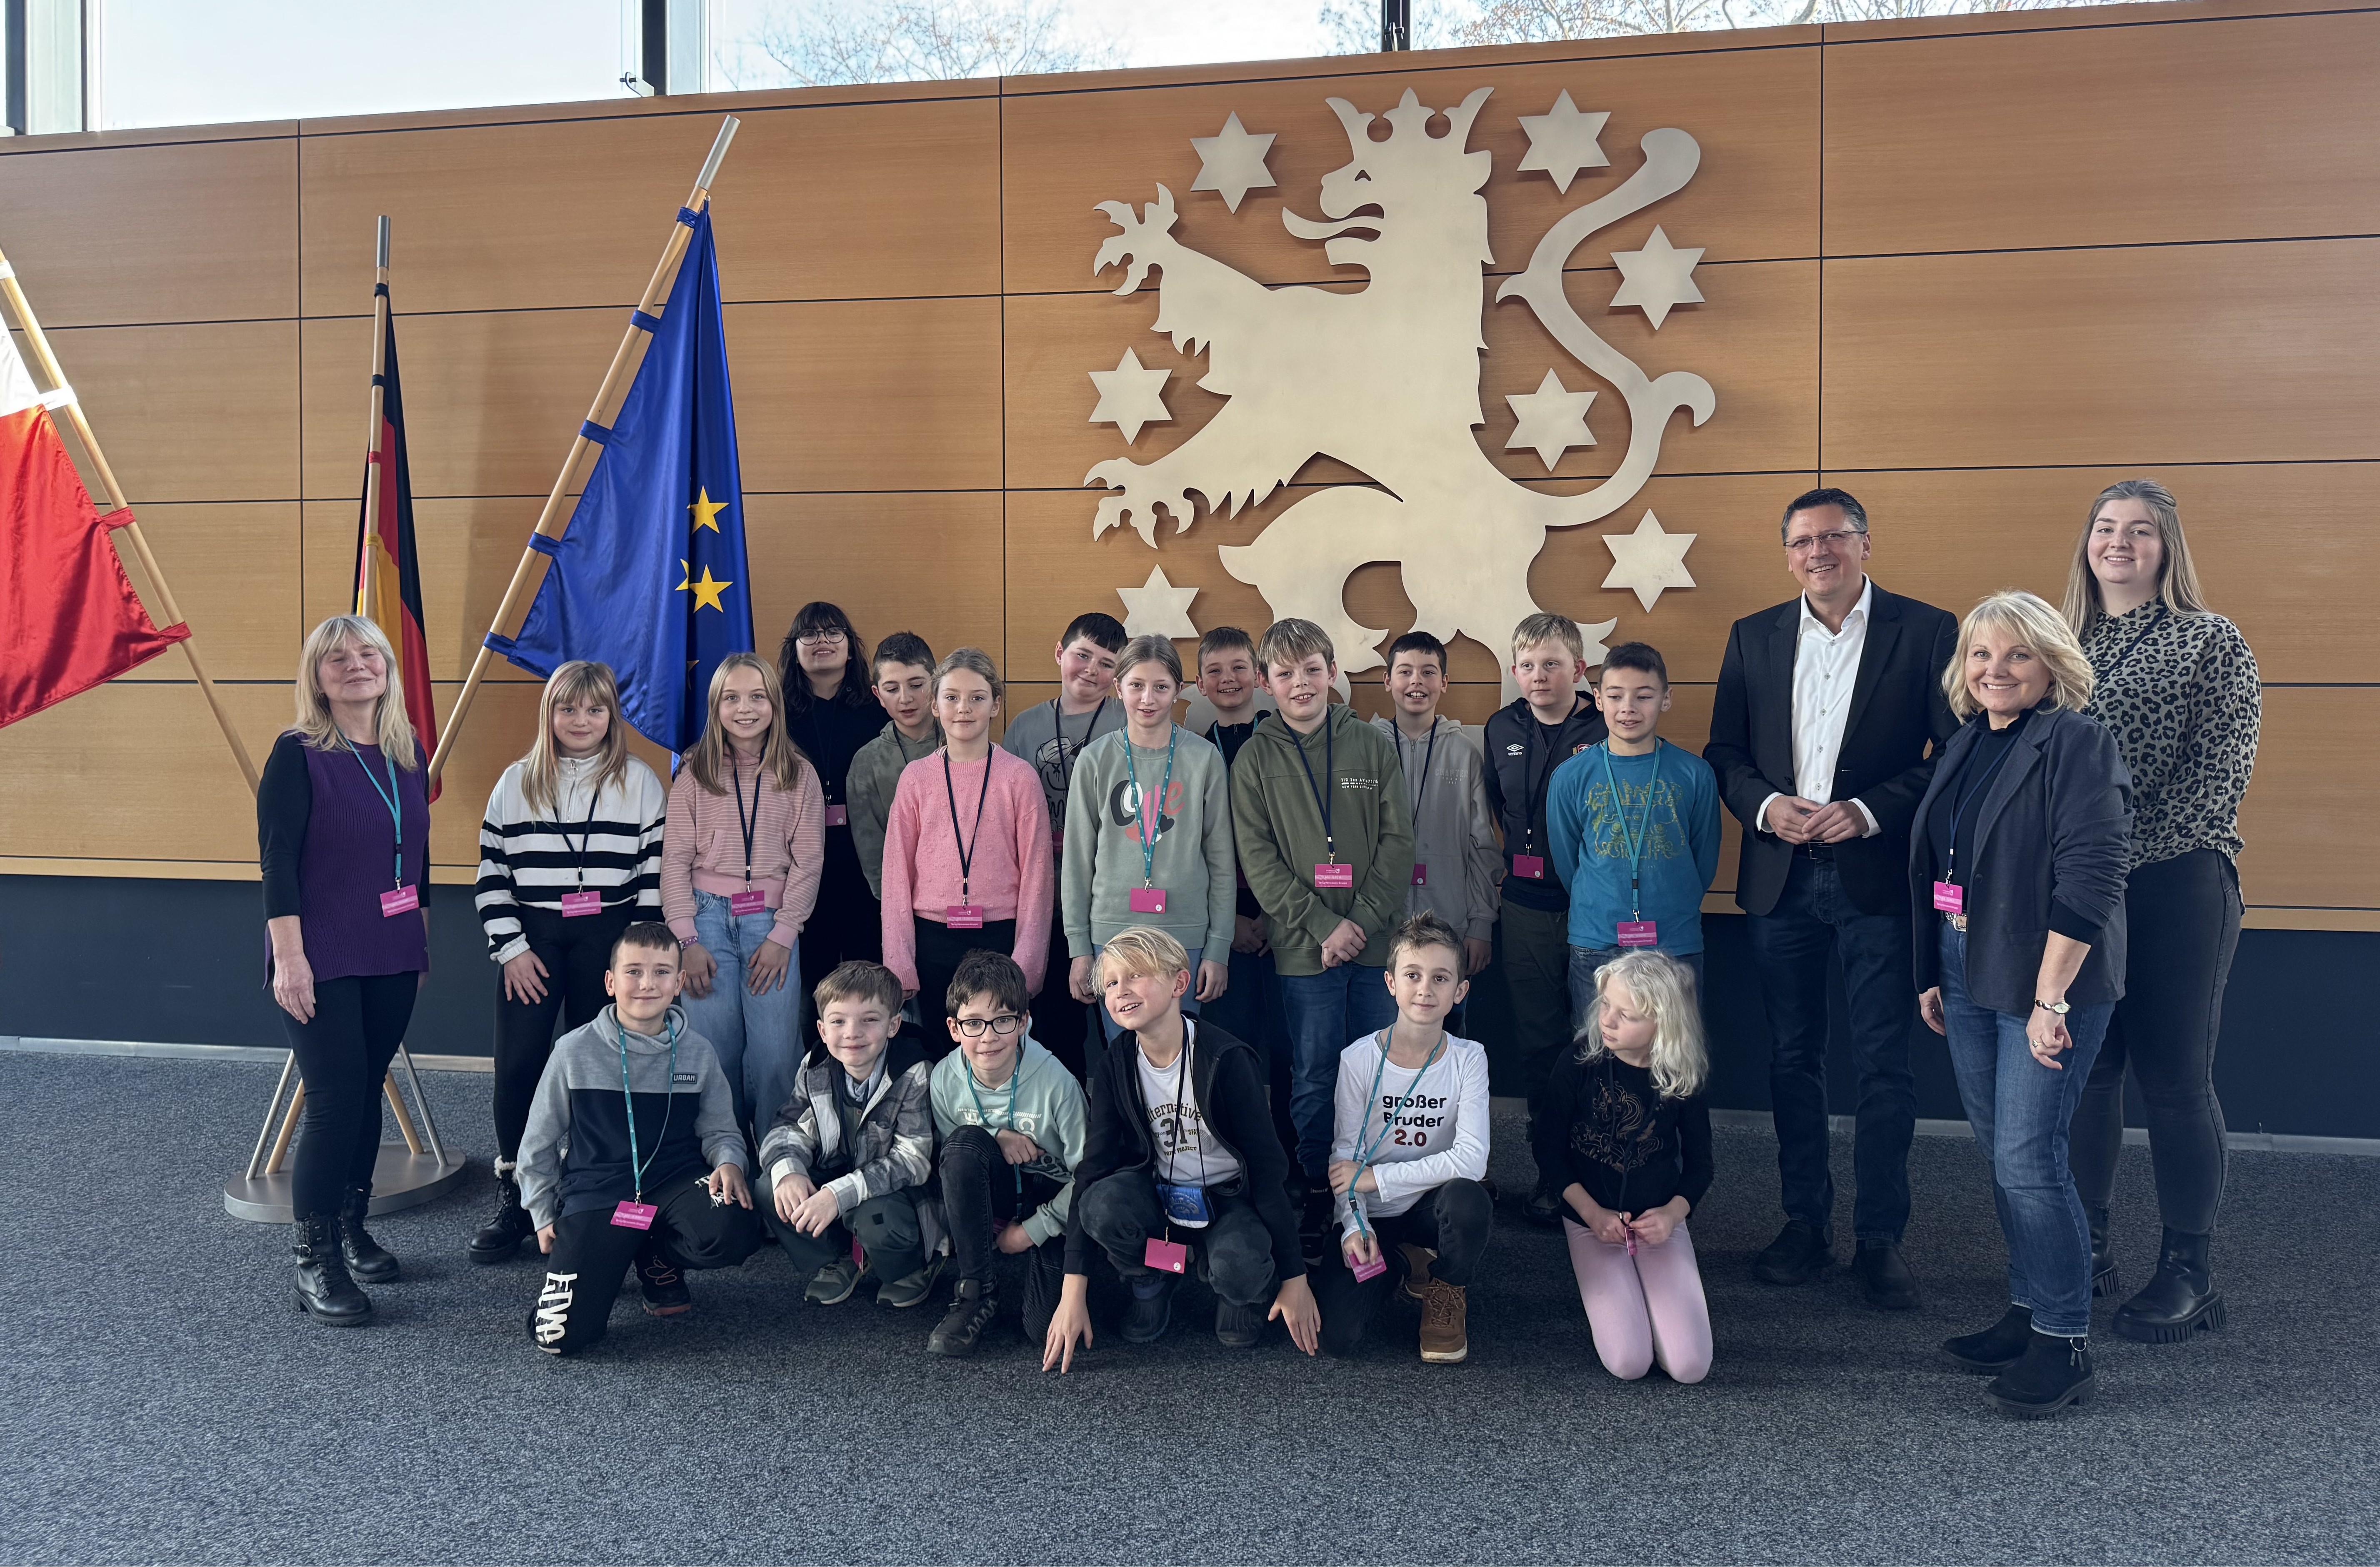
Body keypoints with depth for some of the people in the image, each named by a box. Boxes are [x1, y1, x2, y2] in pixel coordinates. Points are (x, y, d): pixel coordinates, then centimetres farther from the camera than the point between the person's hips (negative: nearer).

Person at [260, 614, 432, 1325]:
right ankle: (315, 1263, 4)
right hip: (324, 961, -6)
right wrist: (289, 957, -17)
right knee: (335, 1100, -7)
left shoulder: (407, 752, 9)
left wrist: (422, 943, 17)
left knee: (368, 1091, 13)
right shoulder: (298, 755, -9)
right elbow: (277, 862, -12)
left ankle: (350, 1227, 28)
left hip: (391, 959, 6)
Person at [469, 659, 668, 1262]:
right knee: (518, 1064, -4)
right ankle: (514, 1199, 9)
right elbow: (492, 874, 6)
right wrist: (511, 948, -3)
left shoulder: (640, 783, 3)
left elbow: (655, 874, 1)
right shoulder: (516, 783, 7)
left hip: (609, 939, -1)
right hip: (532, 938, 1)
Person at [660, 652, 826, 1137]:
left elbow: (808, 861, 3)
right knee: (713, 1047, -1)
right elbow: (675, 859, 3)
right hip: (709, 918, 0)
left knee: (774, 1052, -5)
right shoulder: (695, 774, 6)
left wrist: (782, 936, -5)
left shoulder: (799, 775, 6)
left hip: (771, 921, 0)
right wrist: (687, 940, -5)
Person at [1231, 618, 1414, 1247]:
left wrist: (1364, 919, -9)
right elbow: (1258, 858, -3)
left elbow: (1398, 842, 3)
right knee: (1314, 1074, 4)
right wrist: (1321, 927, -12)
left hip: (1377, 939, 1)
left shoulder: (1372, 745, 6)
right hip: (1303, 944, -1)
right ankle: (1315, 1195, 18)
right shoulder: (1256, 757, 3)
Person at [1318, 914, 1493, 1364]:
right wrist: (1354, 1225, -21)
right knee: (1339, 1336, -19)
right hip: (1370, 1215, 0)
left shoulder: (1467, 1059, -10)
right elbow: (1345, 1154, -6)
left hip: (1433, 1206, 0)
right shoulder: (1359, 1059, -10)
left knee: (1468, 1197, -36)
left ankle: (1448, 1290, -2)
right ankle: (1400, 1267, 15)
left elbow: (1471, 1159, -19)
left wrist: (1376, 1176, -20)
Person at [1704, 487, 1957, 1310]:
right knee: (1792, 1057, 11)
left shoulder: (1926, 631, -2)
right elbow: (1724, 751, 10)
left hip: (1878, 877, -3)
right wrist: (1767, 805, -9)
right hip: (1781, 878, 3)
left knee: (1885, 1064, 2)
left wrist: (1870, 811, -16)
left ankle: (1880, 1238, 13)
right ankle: (1805, 1225, 22)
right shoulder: (1754, 637, 9)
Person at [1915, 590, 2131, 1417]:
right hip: (1970, 977, 8)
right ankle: (2028, 1311, 27)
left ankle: (2064, 1344, 5)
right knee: (2002, 1154, 14)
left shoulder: (2077, 743, -11)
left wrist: (2051, 998, -22)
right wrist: (1933, 974, 16)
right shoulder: (1967, 743, 14)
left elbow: (2090, 880, -19)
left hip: (2048, 982, -8)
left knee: (2029, 1159, -7)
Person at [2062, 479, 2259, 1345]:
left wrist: (2132, 852, -17)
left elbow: (2220, 771, -8)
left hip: (2176, 885, -4)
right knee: (2084, 1068, 9)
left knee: (2175, 1076, -1)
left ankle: (2188, 1272, 9)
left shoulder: (2211, 642, 0)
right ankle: (2086, 1247, 22)